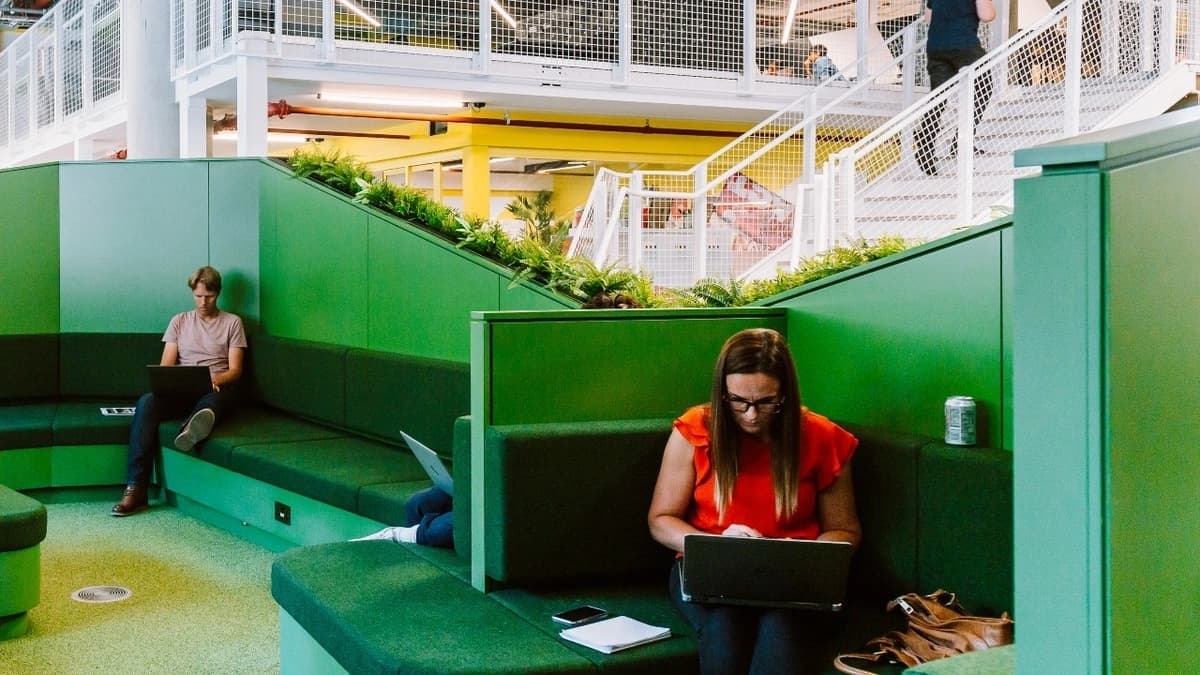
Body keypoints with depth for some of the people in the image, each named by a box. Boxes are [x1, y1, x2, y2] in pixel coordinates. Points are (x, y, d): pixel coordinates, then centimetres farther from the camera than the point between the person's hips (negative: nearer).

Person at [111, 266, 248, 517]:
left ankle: (190, 430, -80)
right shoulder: (180, 321, 18)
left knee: (211, 401, -40)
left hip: (216, 389, -2)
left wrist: (215, 380, -19)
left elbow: (235, 370, 3)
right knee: (146, 403, -30)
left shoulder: (232, 322, 11)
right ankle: (135, 489, -35)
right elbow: (165, 365, 12)